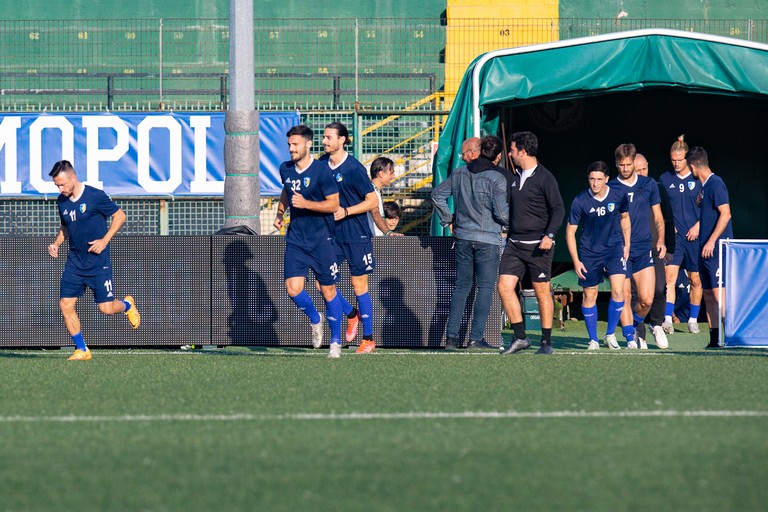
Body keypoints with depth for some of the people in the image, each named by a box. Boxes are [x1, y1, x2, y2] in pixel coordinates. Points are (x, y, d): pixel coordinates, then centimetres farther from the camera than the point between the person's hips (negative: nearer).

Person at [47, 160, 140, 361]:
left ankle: (127, 304, 33)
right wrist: (57, 243, 3)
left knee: (106, 308, -4)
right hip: (74, 261, 5)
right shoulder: (62, 201, 4)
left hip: (98, 262, -5)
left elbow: (120, 216, -6)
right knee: (65, 304, -6)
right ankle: (81, 350, 7)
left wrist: (104, 240, -15)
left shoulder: (95, 196, -14)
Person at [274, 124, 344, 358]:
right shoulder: (286, 169, 5)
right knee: (293, 288, -9)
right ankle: (315, 319, 21)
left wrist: (306, 204, -23)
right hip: (296, 238, 4)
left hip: (321, 240, -4)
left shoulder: (321, 170, -12)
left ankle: (336, 342, 14)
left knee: (328, 291, 1)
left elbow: (333, 204, -12)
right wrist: (280, 213, 13)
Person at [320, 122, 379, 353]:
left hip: (356, 235, -6)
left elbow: (372, 200, -11)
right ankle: (351, 315, 26)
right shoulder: (323, 163, 4)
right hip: (331, 233, 6)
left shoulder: (354, 168, -14)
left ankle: (368, 339, 11)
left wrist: (346, 211, -19)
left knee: (359, 286, 0)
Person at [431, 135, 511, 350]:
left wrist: (447, 219, 19)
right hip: (488, 240, -5)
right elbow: (502, 213, -15)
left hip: (463, 237, 5)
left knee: (462, 286, 12)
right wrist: (513, 221, 6)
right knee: (485, 288, 2)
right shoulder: (497, 178, -12)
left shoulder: (460, 173, 5)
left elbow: (437, 194, 11)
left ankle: (451, 336, 6)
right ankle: (476, 338, -4)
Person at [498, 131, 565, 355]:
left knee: (542, 292, 0)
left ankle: (547, 342, 8)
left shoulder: (545, 178, -8)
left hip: (537, 244, -7)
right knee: (504, 287, -6)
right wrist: (507, 230, 23)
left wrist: (549, 235, -22)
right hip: (514, 244, 7)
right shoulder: (515, 178, 13)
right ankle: (520, 338, 0)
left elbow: (558, 209, -12)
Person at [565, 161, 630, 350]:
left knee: (618, 291, -14)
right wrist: (576, 261, -9)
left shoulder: (618, 196, -8)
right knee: (589, 296, 4)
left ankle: (610, 334, 3)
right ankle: (593, 340, 18)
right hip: (589, 252, 0)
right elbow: (570, 231, -5)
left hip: (614, 248, 0)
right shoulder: (580, 201, -14)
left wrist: (627, 244, 10)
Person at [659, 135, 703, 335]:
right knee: (670, 275, -14)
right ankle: (668, 320, -20)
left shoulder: (698, 179, 1)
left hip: (694, 236, -1)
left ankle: (693, 320, 20)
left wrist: (698, 225, -7)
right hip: (673, 235, 1)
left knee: (695, 279, 6)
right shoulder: (665, 179, 7)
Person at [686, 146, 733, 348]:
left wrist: (712, 241, -20)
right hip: (705, 249, 9)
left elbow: (725, 214, -17)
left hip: (717, 248, -9)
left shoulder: (715, 183, -11)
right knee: (708, 294, 9)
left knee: (718, 293, -13)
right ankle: (715, 338, 11)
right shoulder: (704, 186, 16)